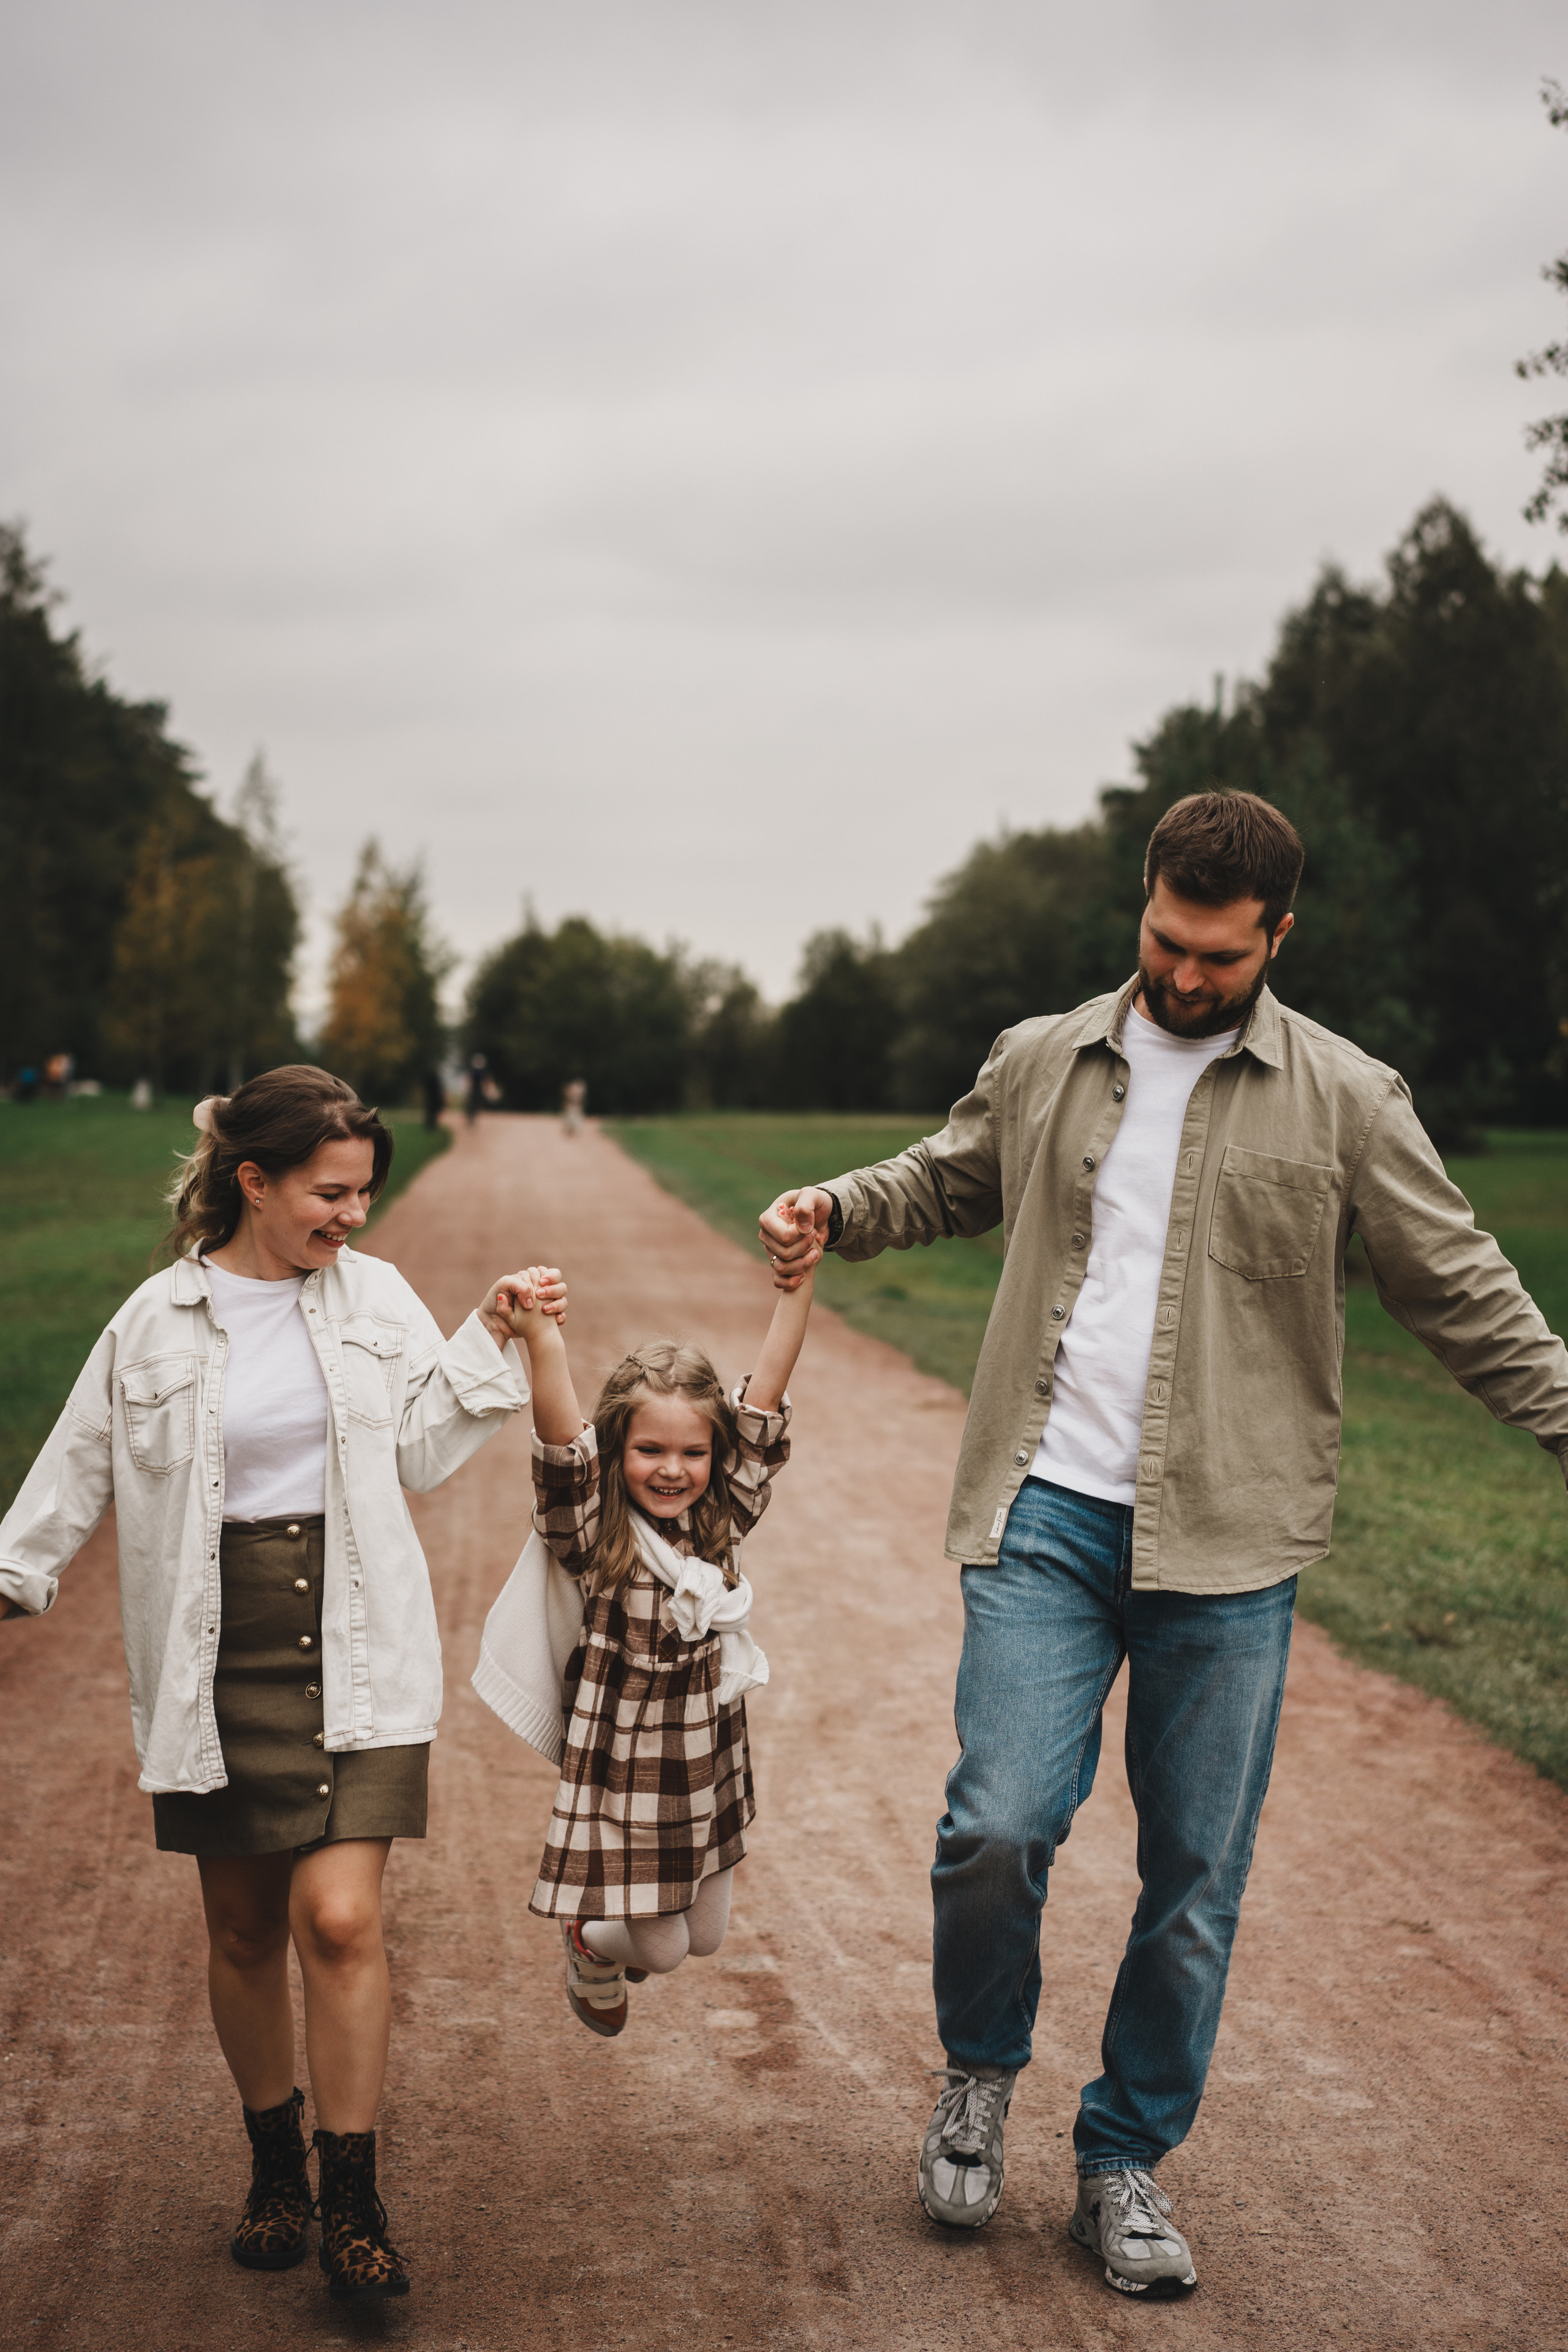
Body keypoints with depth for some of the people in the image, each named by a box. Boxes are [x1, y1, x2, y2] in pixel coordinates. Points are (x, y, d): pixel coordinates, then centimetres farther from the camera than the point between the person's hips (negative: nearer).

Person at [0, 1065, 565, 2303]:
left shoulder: (375, 1294, 4)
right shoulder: (160, 1321, -1)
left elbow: (421, 1450, 8)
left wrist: (490, 1341, 1)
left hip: (357, 1649, 0)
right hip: (223, 1654, 0)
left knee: (340, 1918, -11)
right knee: (245, 1930, 9)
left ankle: (354, 2205, 2)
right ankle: (276, 2169, 30)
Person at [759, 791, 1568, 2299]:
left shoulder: (1344, 1100, 2)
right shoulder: (1040, 1064, 9)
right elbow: (944, 1182, 27)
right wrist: (832, 1212, 10)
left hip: (1227, 1544, -1)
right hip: (1046, 1511, 1)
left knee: (1195, 1880, 5)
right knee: (997, 1829, -11)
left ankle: (1126, 2162, 25)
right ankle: (980, 2068, 20)